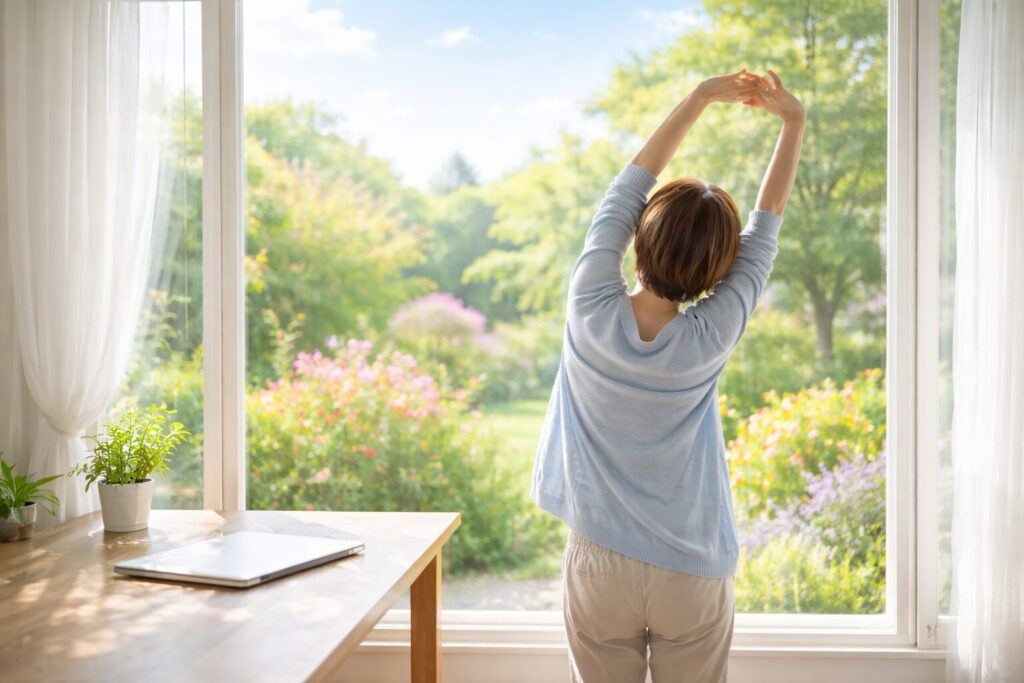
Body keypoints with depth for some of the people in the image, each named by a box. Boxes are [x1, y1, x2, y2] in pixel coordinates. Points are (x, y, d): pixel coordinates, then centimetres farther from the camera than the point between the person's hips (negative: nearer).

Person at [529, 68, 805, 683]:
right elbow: (765, 229, -4)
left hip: (599, 568, 1)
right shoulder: (709, 341, -17)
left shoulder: (592, 312, -18)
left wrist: (703, 97, 3)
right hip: (692, 575, 0)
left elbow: (629, 187, -5)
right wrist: (793, 121, 4)